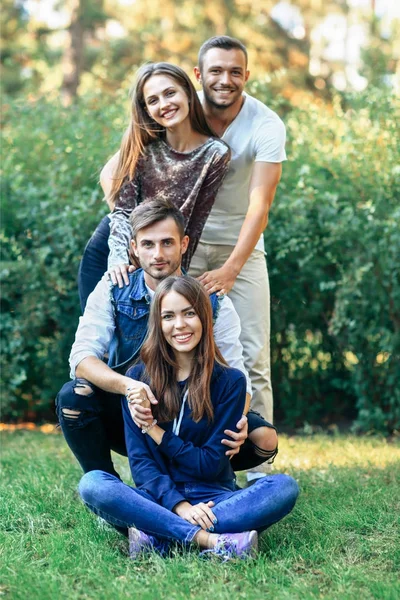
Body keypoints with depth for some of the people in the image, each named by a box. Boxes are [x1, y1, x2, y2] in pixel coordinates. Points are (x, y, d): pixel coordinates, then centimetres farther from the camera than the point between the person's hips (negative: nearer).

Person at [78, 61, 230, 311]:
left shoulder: (215, 154, -13)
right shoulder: (141, 145, -8)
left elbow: (194, 223, -9)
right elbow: (123, 209, -11)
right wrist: (119, 257, -27)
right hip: (107, 250, 1)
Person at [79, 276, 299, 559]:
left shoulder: (230, 381, 1)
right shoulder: (138, 378, 4)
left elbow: (211, 464, -3)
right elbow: (139, 461, -2)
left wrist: (154, 429, -9)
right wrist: (179, 506, -19)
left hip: (213, 501, 0)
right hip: (157, 499, 0)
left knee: (285, 487, -27)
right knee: (92, 484, -28)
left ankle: (156, 537, -31)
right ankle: (211, 540, -36)